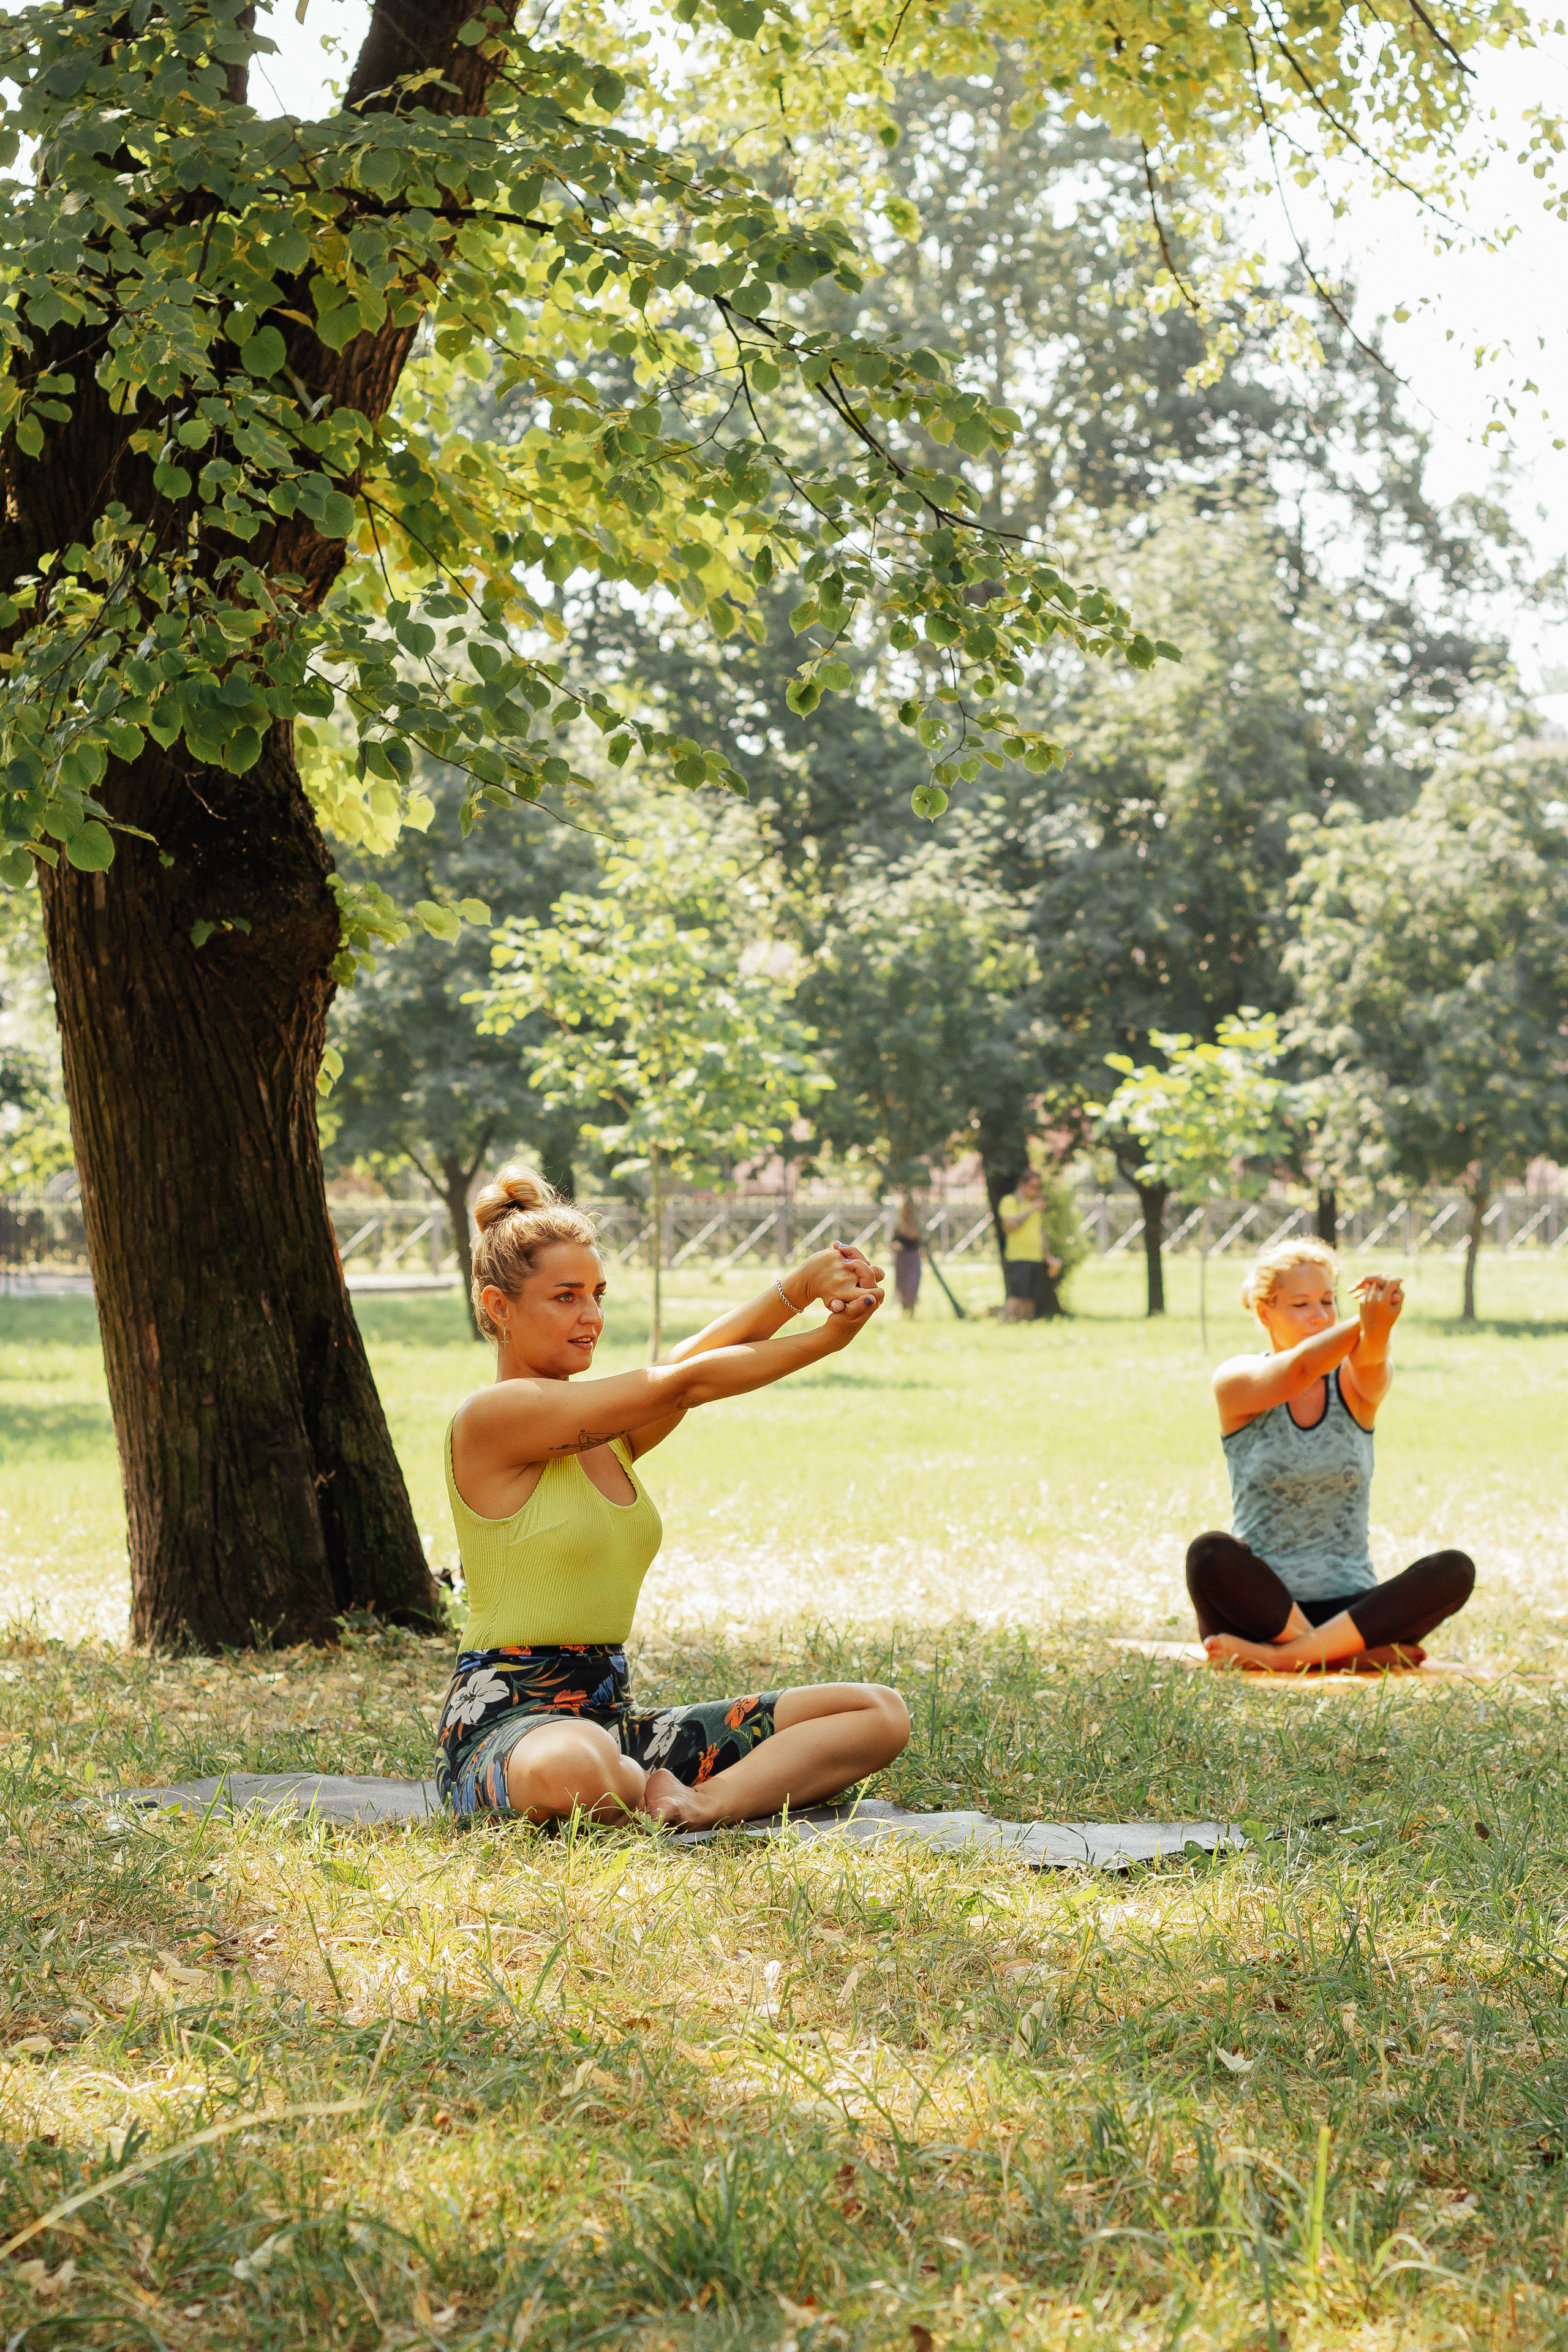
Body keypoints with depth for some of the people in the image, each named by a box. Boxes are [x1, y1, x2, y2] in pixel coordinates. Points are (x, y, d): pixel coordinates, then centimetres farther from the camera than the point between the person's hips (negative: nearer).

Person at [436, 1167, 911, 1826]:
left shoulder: (608, 1430, 14)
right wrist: (830, 1336, -11)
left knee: (878, 1714, -2)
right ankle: (661, 1799, -15)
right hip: (507, 1719, -9)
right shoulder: (490, 1418, -10)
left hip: (614, 1717, 9)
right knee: (571, 1768, -48)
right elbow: (678, 1382, -13)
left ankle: (706, 1802, -23)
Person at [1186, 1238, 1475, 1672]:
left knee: (1455, 1570, -25)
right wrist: (1361, 1322, -42)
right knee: (1210, 1554, -34)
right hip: (1257, 1607, -3)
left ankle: (1284, 1655, -31)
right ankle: (1353, 1653, -30)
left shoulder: (1353, 1383, 4)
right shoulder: (1236, 1381, -1)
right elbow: (1297, 1371, -23)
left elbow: (1370, 1364, -21)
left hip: (1347, 1608, 3)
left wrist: (1379, 1329, -46)